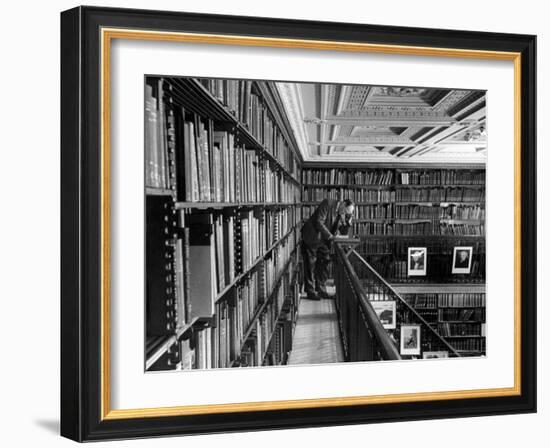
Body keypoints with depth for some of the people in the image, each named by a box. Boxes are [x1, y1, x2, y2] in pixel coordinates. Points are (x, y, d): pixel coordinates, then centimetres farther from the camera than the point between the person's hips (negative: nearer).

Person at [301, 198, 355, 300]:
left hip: (324, 241, 7)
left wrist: (348, 222, -11)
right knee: (311, 265, -1)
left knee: (324, 263, 5)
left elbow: (343, 233, 5)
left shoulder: (342, 214, 3)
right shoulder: (328, 204, -18)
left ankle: (321, 290, 14)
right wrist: (330, 236, -25)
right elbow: (319, 222, -23)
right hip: (312, 238, -7)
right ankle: (310, 291, 5)